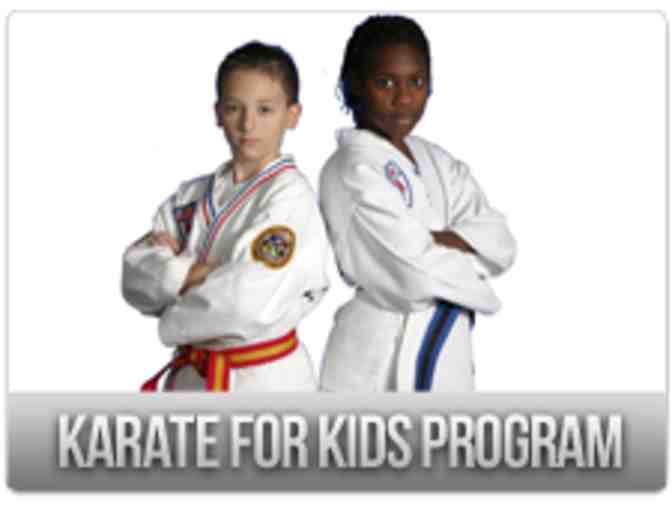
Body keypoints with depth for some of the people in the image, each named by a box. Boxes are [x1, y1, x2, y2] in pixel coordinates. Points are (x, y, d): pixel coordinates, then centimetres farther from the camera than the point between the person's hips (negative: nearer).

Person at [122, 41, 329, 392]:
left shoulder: (290, 195, -13)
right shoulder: (193, 195, 8)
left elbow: (250, 302, -25)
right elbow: (136, 277, -1)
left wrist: (174, 321, -10)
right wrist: (194, 273, -20)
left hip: (266, 381, -6)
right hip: (192, 377, 6)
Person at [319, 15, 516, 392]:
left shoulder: (438, 163, 11)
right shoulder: (352, 169, -14)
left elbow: (501, 246, 0)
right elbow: (416, 273, -22)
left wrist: (443, 241, -17)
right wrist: (473, 276, -5)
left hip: (447, 349, 8)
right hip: (381, 359, -8)